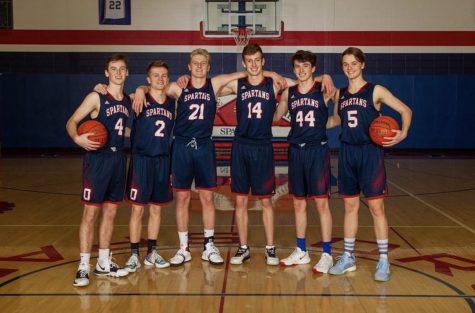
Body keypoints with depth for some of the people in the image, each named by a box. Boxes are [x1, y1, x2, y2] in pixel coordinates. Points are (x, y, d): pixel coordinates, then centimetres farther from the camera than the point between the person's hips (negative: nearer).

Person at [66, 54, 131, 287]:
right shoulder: (96, 97, -7)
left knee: (110, 211, 11)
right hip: (97, 158, -6)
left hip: (118, 158, 6)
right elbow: (71, 122, -9)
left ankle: (103, 263, 21)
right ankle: (83, 266, 3)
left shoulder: (128, 101, 10)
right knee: (91, 212, -4)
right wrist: (78, 138, -28)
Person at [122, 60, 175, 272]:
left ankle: (152, 253, 23)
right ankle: (134, 255, 12)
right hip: (141, 160, -4)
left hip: (163, 161, 4)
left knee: (156, 209, 11)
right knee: (137, 209, 0)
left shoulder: (172, 103, 6)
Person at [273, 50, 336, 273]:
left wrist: (322, 125, -8)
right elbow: (275, 117, 16)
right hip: (296, 150, 4)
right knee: (298, 203, 11)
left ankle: (327, 255, 6)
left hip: (317, 150, -4)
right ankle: (301, 252, 23)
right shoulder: (288, 93, 8)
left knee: (321, 202, -2)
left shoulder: (323, 91, -3)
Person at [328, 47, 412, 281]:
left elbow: (405, 110, -2)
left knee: (376, 207, -2)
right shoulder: (340, 94, 10)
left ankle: (383, 261, 7)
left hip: (370, 153, -4)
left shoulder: (375, 91, -4)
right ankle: (348, 258, 21)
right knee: (350, 206, 10)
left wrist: (403, 133, -17)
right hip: (347, 153, 5)